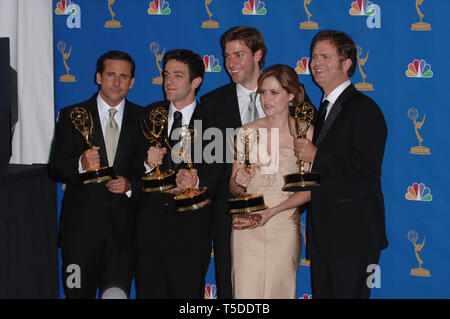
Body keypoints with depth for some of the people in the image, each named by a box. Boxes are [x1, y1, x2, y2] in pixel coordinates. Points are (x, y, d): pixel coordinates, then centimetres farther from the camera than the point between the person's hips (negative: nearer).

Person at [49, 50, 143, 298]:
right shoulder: (72, 116, 6)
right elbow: (55, 168, 3)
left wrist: (131, 185, -8)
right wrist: (80, 165, -17)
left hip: (124, 225, 0)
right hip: (81, 224, 0)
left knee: (117, 292, -11)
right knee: (79, 293, 3)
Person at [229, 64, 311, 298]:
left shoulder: (305, 133, 0)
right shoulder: (247, 132, 7)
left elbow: (308, 189, -3)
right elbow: (233, 187, 12)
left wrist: (273, 211, -14)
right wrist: (239, 182, -11)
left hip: (284, 225, -1)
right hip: (246, 227, 2)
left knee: (279, 291, 1)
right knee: (245, 293, -5)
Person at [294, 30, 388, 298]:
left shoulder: (364, 108, -11)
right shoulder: (324, 109, 18)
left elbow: (367, 169, -21)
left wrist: (317, 156, -16)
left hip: (353, 233, -9)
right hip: (323, 231, 9)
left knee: (348, 293, -5)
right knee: (322, 293, 12)